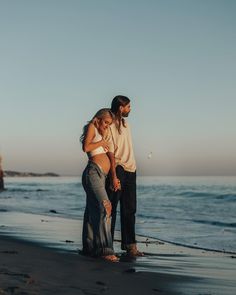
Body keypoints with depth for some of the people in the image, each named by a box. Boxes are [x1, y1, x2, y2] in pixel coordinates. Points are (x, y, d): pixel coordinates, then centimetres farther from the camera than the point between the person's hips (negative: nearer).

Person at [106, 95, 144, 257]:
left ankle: (130, 245, 11)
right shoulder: (110, 126, -10)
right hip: (118, 169, -8)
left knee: (129, 209, 8)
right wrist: (114, 177, -19)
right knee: (111, 209, -3)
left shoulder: (125, 124, 16)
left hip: (130, 170, 8)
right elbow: (111, 153, -14)